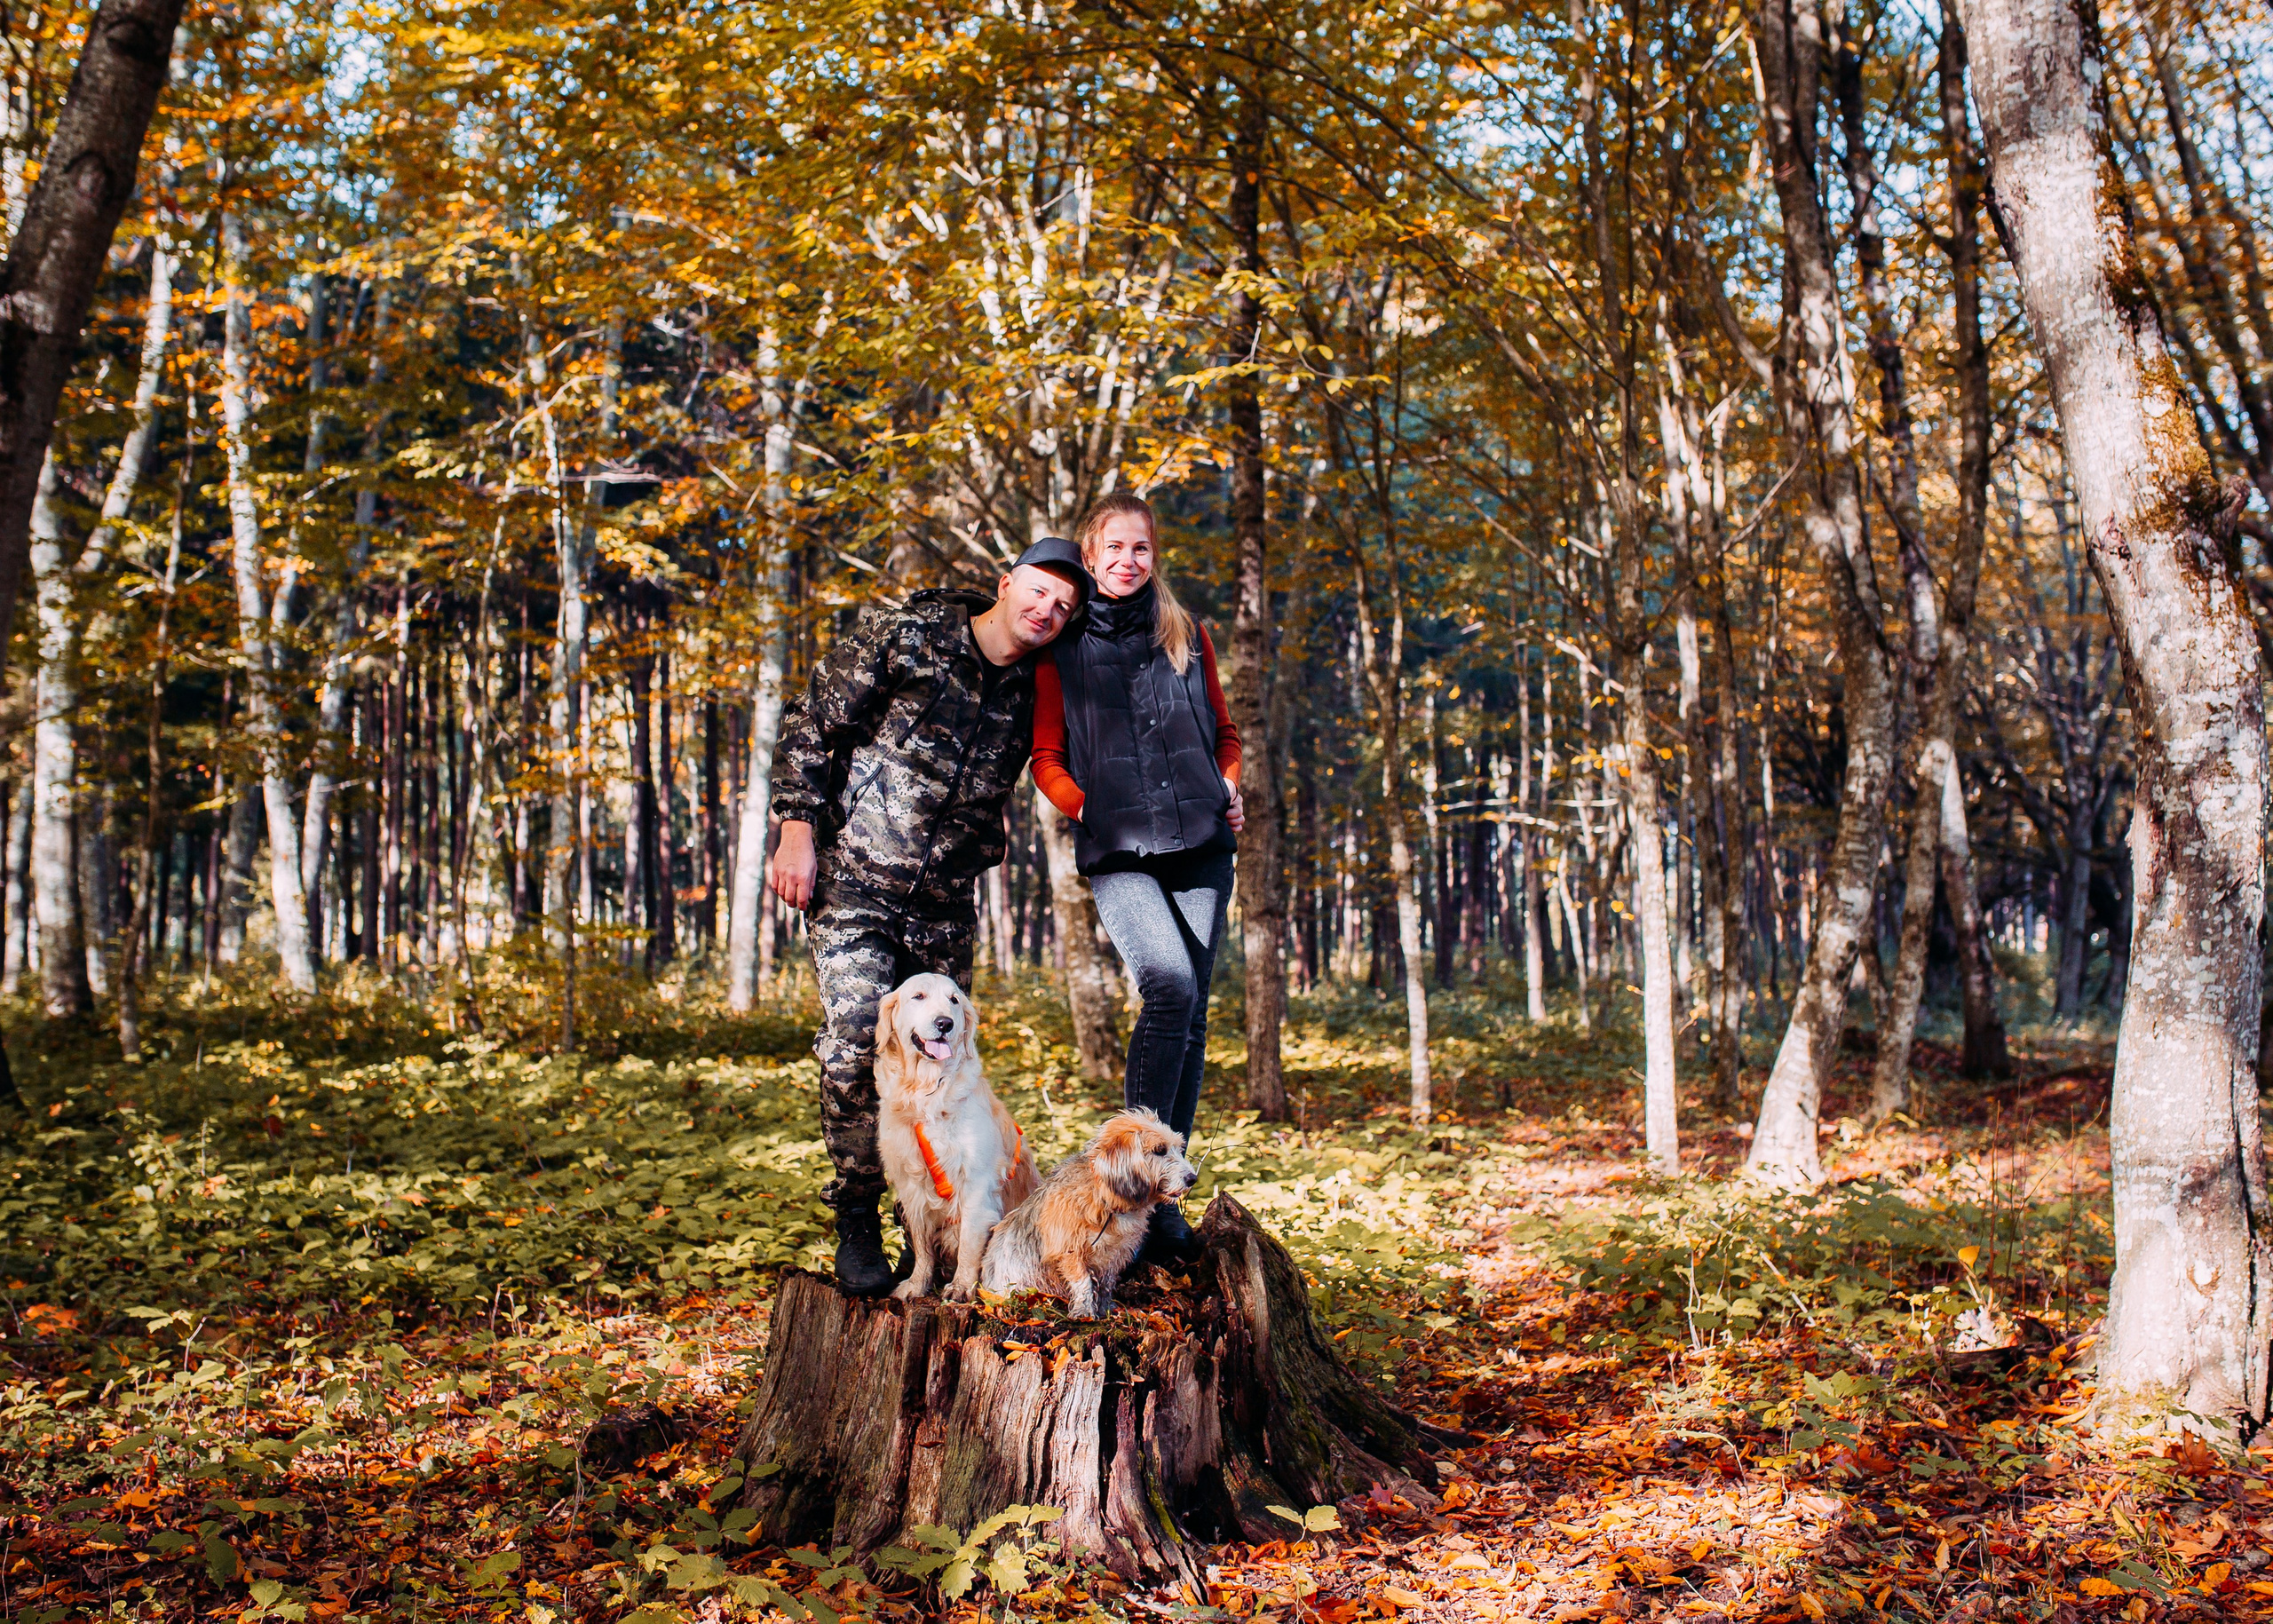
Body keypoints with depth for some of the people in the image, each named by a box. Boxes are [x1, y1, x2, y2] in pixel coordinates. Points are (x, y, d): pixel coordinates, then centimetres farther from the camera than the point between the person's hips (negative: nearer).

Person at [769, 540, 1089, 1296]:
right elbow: (811, 724, -5)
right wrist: (798, 830, -10)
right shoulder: (903, 636, -7)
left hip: (944, 902, 5)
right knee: (856, 1042, -16)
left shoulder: (1030, 694, 5)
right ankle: (857, 1221, -1)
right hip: (852, 881, -4)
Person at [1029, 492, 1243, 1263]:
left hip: (1201, 847, 4)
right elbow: (1046, 756, 10)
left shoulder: (1187, 634, 15)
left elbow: (1224, 730, 25)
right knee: (1168, 983, -26)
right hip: (1118, 853, -3)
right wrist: (1088, 808, -5)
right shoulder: (1062, 645, 7)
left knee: (1190, 1016, 2)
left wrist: (1229, 787, 7)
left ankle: (1164, 1195, 10)